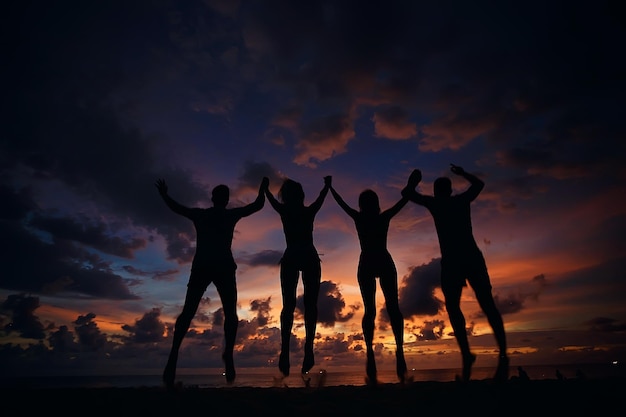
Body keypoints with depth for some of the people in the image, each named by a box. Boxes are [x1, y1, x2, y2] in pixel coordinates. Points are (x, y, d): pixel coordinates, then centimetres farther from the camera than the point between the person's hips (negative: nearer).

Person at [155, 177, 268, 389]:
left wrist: (163, 194, 40)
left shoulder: (199, 214, 12)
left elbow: (175, 207, 23)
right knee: (230, 313, 5)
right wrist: (263, 188, 30)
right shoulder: (231, 214, 7)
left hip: (201, 267, 2)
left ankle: (174, 352, -15)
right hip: (223, 268, -2)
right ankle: (228, 354, -9)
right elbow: (258, 205, 14)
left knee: (188, 312, 2)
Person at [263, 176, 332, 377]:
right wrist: (327, 185, 44)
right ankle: (308, 347, -10)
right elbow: (321, 198, 25)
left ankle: (285, 350, -15)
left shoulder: (284, 211, 5)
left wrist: (265, 188, 45)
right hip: (310, 259, 0)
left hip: (290, 259, 0)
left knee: (288, 305, -3)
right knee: (310, 304, 1)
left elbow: (271, 199, 25)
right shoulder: (309, 211, 6)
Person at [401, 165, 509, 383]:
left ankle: (466, 354, -12)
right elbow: (479, 184, 37)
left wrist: (413, 180, 33)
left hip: (451, 261, -4)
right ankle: (502, 353, -8)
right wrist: (461, 173, 48)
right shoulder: (463, 199, 17)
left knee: (453, 307, 2)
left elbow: (407, 193, 15)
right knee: (487, 304, 5)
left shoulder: (434, 203, 7)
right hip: (473, 257, 4)